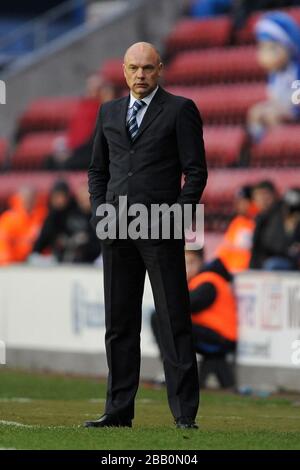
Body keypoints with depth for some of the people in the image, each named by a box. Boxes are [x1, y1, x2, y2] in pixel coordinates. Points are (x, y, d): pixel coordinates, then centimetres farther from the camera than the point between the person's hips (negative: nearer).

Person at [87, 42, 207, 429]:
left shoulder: (180, 110, 1)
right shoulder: (109, 112, 16)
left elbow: (196, 171, -2)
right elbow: (97, 169, 22)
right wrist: (99, 208, 7)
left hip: (161, 229, -5)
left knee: (174, 322, -4)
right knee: (119, 324, 6)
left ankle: (184, 412, -3)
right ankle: (119, 410, 11)